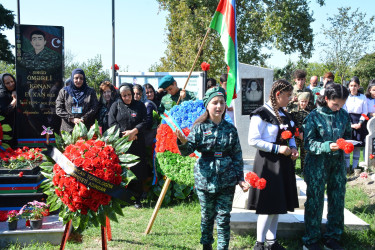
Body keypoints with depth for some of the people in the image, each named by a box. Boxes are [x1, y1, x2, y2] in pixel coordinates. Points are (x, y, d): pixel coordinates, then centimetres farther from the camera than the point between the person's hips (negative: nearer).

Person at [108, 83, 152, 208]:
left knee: (137, 171, -1)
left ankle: (136, 198, 8)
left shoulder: (140, 106, 9)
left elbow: (144, 122, 2)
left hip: (137, 145, 0)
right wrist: (125, 133, -10)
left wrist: (134, 131, -14)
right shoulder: (115, 106, 9)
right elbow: (112, 123, 1)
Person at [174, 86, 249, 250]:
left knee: (224, 217, 3)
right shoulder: (200, 127, -2)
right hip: (205, 179, -1)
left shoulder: (230, 129, 4)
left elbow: (237, 156, 8)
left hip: (227, 180, 1)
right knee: (207, 216, 12)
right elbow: (187, 150, -9)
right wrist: (183, 141, -31)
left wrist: (240, 179, 3)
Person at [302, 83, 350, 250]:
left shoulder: (344, 115, 4)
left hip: (338, 162, 5)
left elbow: (348, 135, 17)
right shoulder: (314, 116, -9)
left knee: (338, 199, 10)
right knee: (315, 200, 1)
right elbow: (308, 142, -11)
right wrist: (327, 146, -25)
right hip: (318, 162, -4)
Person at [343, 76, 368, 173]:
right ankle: (347, 167, 6)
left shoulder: (363, 97, 5)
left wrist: (360, 123, -9)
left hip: (359, 123, 1)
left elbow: (365, 112, 5)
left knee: (357, 146, 3)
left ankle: (354, 167, 10)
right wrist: (350, 124, -11)